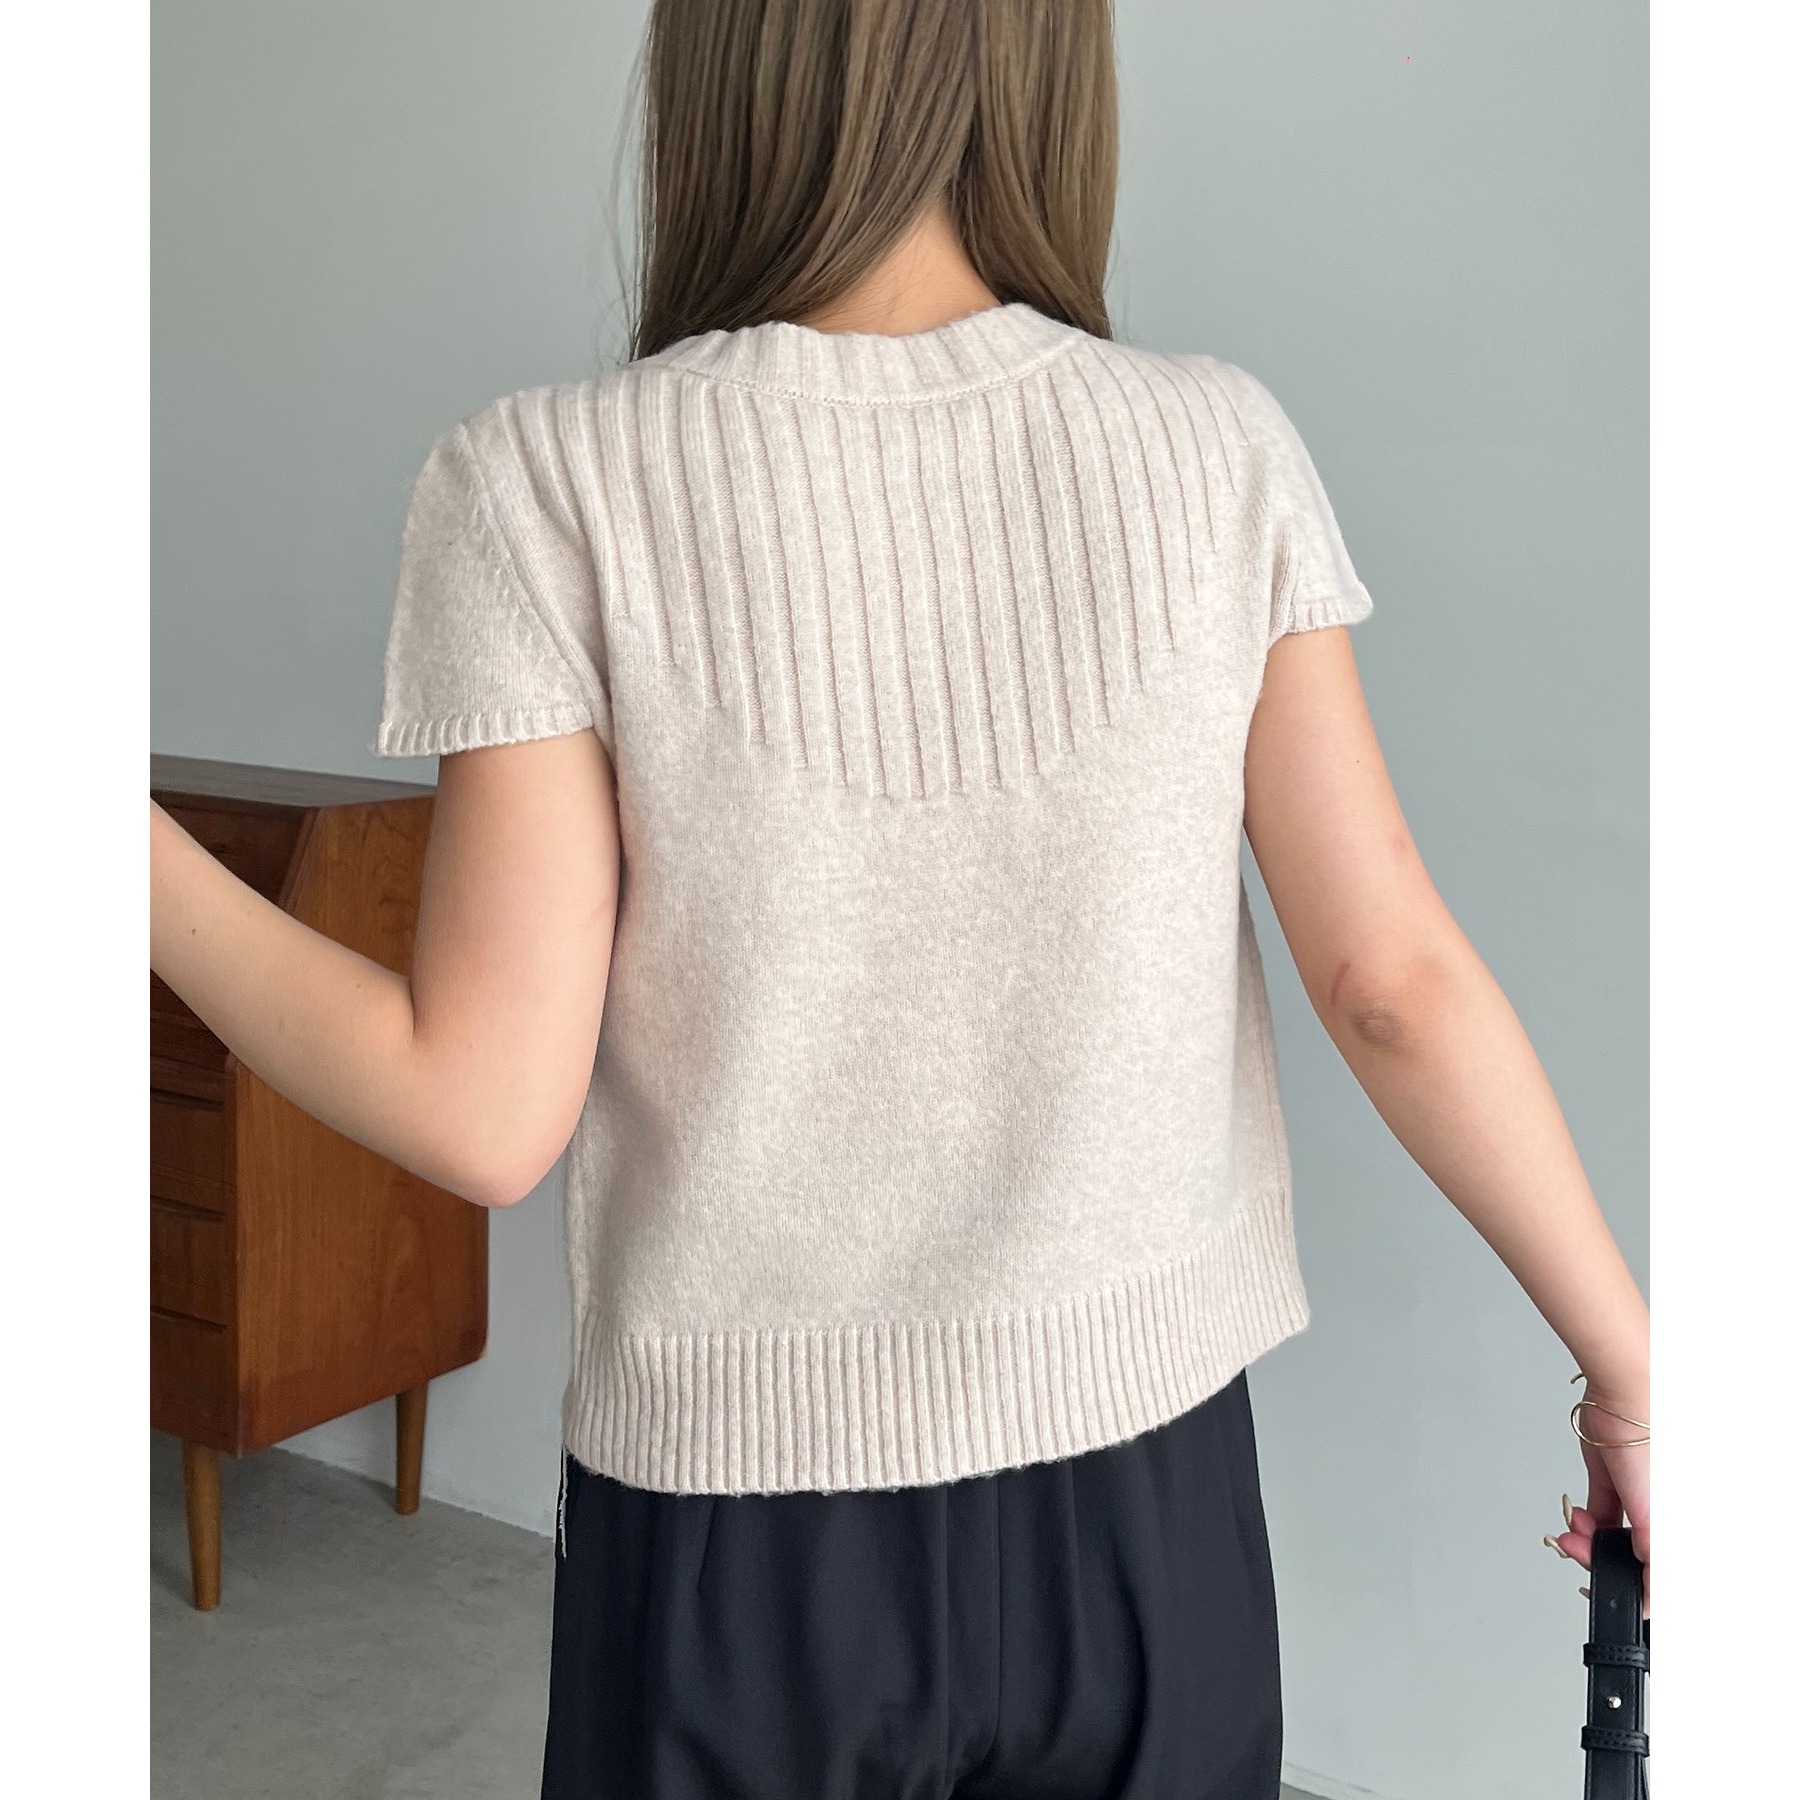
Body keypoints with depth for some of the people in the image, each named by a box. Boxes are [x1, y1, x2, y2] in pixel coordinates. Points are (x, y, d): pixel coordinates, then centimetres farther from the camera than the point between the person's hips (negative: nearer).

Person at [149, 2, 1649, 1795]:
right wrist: (1636, 1370, 5)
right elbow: (1394, 983, -8)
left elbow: (483, 1111, -15)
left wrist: (142, 851, -2)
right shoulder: (1216, 452, -9)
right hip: (1142, 1497, 2)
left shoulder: (552, 487, -15)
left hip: (734, 1515, -1)